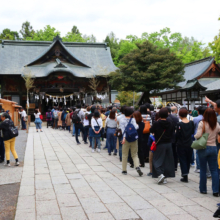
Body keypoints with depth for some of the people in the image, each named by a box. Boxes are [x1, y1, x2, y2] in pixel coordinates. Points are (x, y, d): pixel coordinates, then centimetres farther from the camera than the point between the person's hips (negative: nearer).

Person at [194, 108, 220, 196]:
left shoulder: (202, 123, -11)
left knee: (203, 170, 8)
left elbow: (198, 135, -16)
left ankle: (203, 189, 16)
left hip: (203, 148, -3)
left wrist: (194, 136, 4)